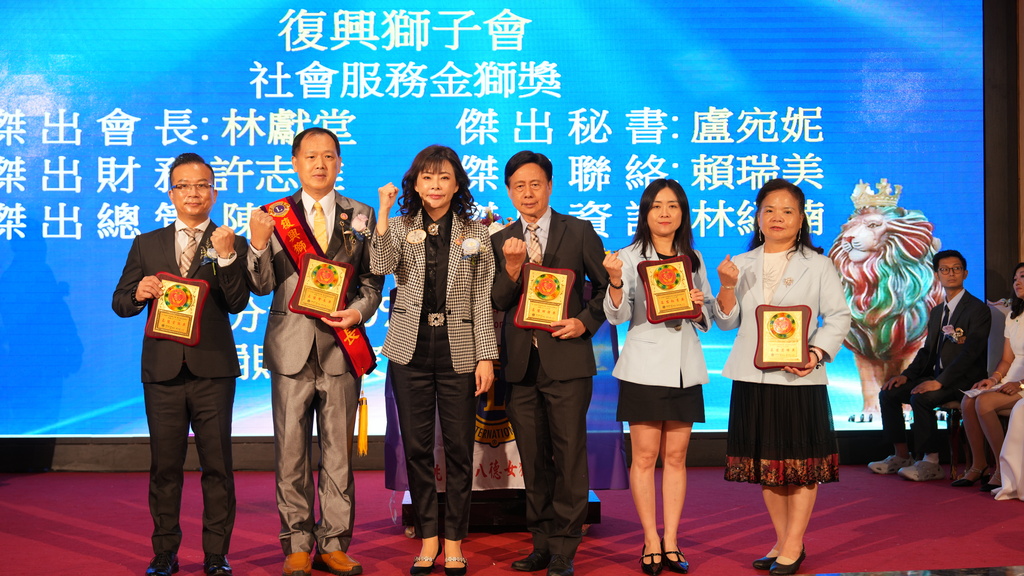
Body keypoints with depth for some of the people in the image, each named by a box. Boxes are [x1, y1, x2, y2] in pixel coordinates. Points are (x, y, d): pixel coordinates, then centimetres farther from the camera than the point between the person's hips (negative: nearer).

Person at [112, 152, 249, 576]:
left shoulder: (230, 244, 5)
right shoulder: (146, 245, 13)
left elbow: (237, 303, -7)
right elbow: (120, 303, 11)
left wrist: (226, 257, -19)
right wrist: (138, 293, -11)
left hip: (212, 369, -2)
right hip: (162, 368, 2)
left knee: (217, 465, 3)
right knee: (164, 466, 7)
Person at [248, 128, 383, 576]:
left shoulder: (361, 216, 9)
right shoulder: (275, 215, 6)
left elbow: (372, 283, 10)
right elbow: (263, 286, 0)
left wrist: (357, 312, -9)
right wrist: (258, 243, -17)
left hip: (341, 346, 1)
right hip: (292, 346, 0)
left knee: (339, 451, 5)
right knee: (291, 451, 2)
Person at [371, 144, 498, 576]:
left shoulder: (475, 234, 5)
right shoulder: (400, 228, 6)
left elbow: (482, 299, 3)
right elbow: (380, 266, -14)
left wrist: (486, 357, -3)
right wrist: (384, 211, -18)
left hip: (459, 352, -1)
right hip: (411, 350, 1)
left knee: (459, 449, 3)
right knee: (416, 447, 6)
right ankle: (427, 538, 18)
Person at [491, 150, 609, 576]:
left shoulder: (579, 232, 3)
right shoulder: (501, 241, 10)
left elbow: (606, 285, 7)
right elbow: (498, 303, 3)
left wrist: (586, 322, -7)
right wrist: (512, 267, -13)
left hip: (566, 360, -3)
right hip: (521, 364, 3)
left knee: (569, 456, -3)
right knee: (533, 460, 10)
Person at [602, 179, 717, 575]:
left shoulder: (694, 259, 11)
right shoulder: (631, 257, 0)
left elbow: (707, 320, 16)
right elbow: (617, 315, -10)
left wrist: (700, 305, -6)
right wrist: (615, 281, -28)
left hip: (685, 368, 3)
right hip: (645, 366, -3)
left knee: (676, 456, 6)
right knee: (645, 456, 0)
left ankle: (671, 541, 13)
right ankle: (651, 542, 8)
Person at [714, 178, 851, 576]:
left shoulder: (818, 266, 2)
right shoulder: (742, 265, 10)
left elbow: (838, 316, -1)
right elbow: (727, 322, 9)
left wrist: (816, 354, -15)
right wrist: (727, 287, -9)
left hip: (799, 379, -3)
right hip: (752, 378, 3)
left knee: (802, 462, 0)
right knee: (765, 462, 10)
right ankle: (782, 541, 23)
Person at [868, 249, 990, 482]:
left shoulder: (978, 309, -9)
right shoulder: (936, 312, 17)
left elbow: (971, 352, -19)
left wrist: (939, 382, -27)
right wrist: (906, 375, 1)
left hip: (965, 380, -8)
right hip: (938, 376, 8)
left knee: (921, 398, -31)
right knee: (888, 392, -4)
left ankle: (931, 463, -21)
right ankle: (901, 457, 2)